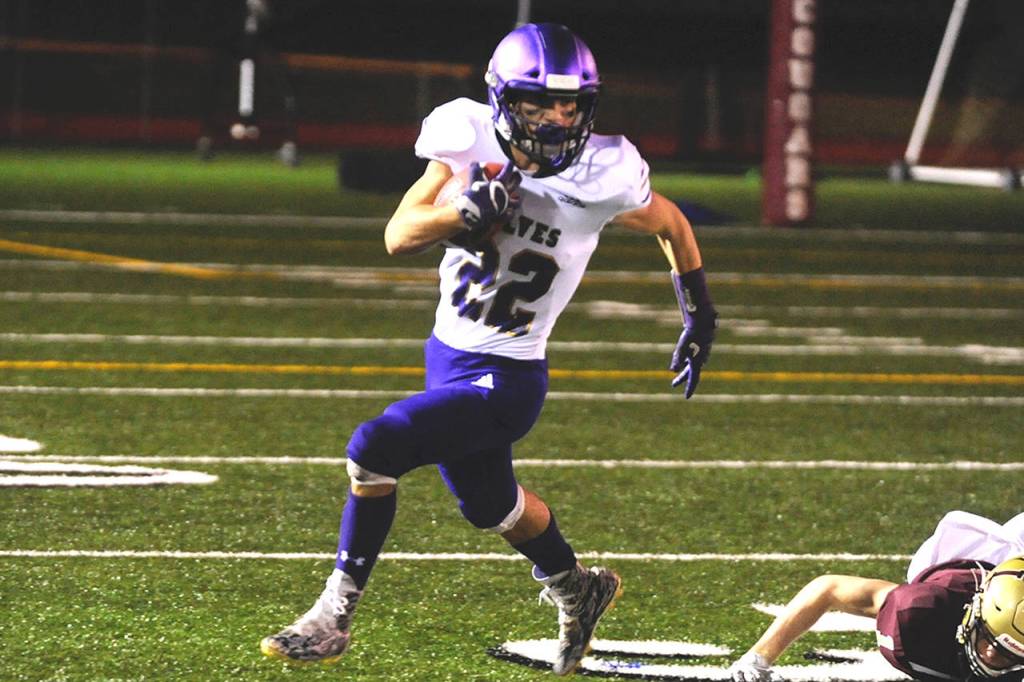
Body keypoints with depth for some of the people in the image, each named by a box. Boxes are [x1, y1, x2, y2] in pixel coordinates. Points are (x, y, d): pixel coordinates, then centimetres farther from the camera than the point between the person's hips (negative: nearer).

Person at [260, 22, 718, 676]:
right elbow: (398, 235, -13)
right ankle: (577, 590, 54)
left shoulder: (603, 179, -18)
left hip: (505, 381, -6)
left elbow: (672, 224, 2)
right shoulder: (472, 144, -11)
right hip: (448, 354, 6)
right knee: (489, 504, 25)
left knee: (375, 449, -22)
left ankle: (335, 615, -8)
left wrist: (700, 316, 8)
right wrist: (466, 210, -32)